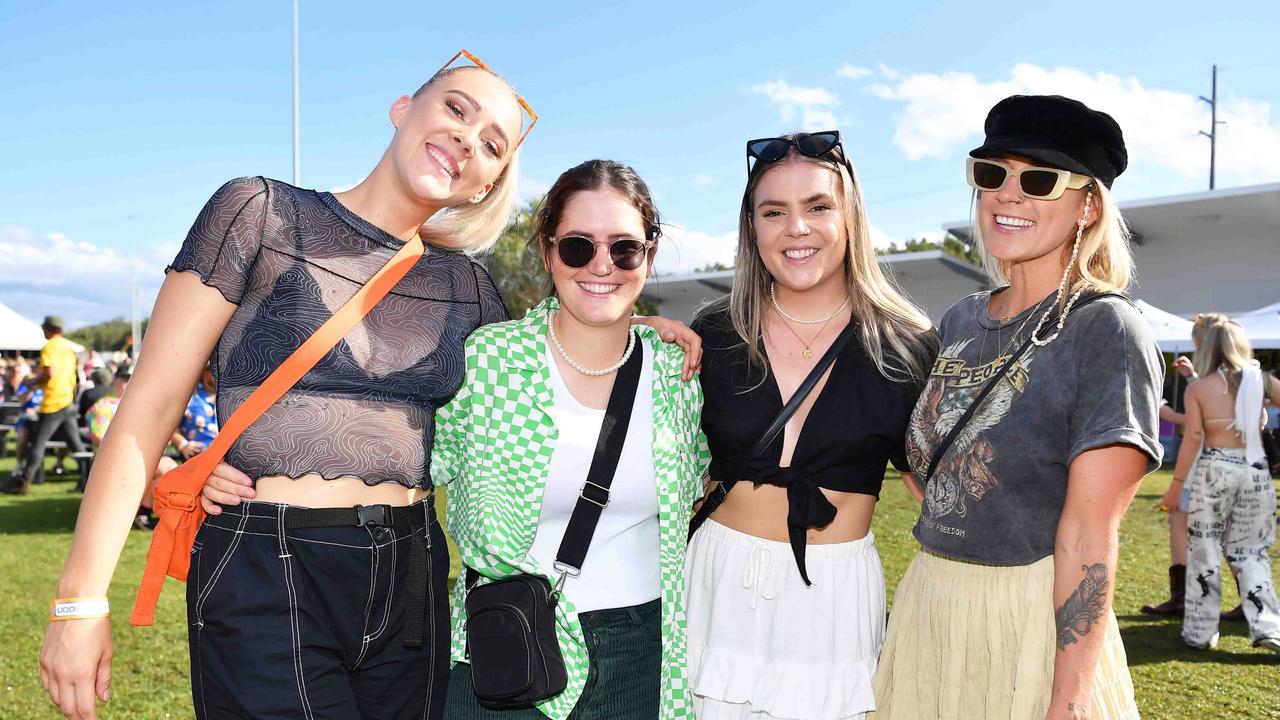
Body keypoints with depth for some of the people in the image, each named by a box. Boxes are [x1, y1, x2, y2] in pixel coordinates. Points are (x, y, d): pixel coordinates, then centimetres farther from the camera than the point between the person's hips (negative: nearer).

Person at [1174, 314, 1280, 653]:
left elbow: (1194, 437, -10)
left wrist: (1177, 481, -5)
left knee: (1204, 553, 8)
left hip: (1213, 470, -2)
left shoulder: (1198, 387, -6)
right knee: (1251, 552, 15)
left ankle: (1200, 633, 13)